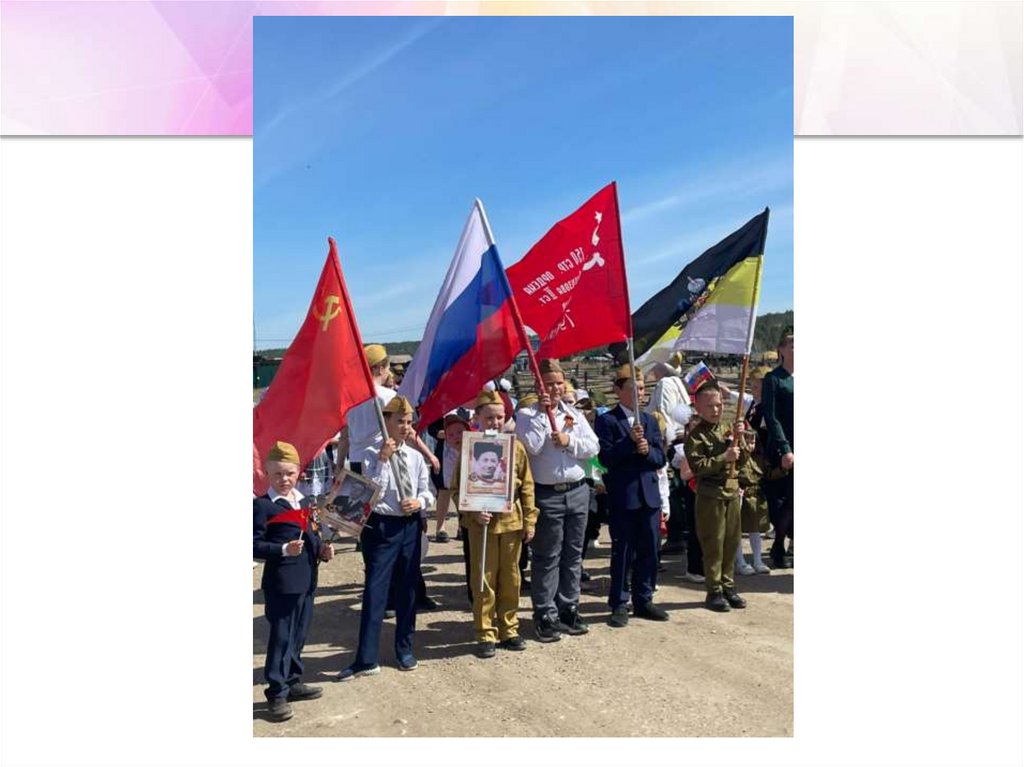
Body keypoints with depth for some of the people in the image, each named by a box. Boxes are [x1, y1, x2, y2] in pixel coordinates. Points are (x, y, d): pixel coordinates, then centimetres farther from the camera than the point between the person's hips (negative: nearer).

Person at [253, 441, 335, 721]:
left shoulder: (303, 502, 12)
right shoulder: (262, 505, -11)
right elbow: (255, 545, -16)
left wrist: (322, 549, 3)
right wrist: (283, 549, -27)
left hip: (306, 581, 7)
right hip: (281, 584, -7)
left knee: (298, 637, 18)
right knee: (281, 639, 1)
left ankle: (293, 683, 32)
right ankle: (277, 694, 12)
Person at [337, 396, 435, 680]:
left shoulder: (415, 457, 4)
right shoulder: (372, 455, -8)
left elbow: (427, 492, 8)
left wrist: (419, 501, -13)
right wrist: (383, 460, -21)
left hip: (411, 526, 4)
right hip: (382, 526, -4)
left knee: (408, 589, 14)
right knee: (375, 590, -4)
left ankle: (405, 649, 30)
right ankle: (366, 658, 5)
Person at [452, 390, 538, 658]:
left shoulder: (516, 447, 1)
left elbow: (527, 486, 6)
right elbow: (457, 489, -3)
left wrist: (530, 520, 4)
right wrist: (473, 513, -16)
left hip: (511, 521, 3)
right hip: (482, 523, -2)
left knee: (510, 579, 12)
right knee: (483, 580, 5)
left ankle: (508, 629, 26)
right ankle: (485, 634, 16)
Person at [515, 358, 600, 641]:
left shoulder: (574, 413, 11)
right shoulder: (527, 414, -2)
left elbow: (593, 447, 3)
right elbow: (531, 447, -17)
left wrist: (569, 441, -12)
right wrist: (542, 414, -14)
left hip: (578, 491, 5)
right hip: (547, 494, -5)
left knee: (573, 554, 12)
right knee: (547, 557, 1)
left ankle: (569, 609, 24)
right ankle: (545, 615, 10)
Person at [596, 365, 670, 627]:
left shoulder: (650, 420, 14)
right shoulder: (607, 421, -4)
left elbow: (661, 458, 8)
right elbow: (606, 458, -13)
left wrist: (647, 450, -12)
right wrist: (630, 442, -21)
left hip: (650, 494, 5)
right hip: (622, 495, -5)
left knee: (649, 551, 11)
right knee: (622, 552, 3)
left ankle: (644, 600, 25)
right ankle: (619, 604, 15)